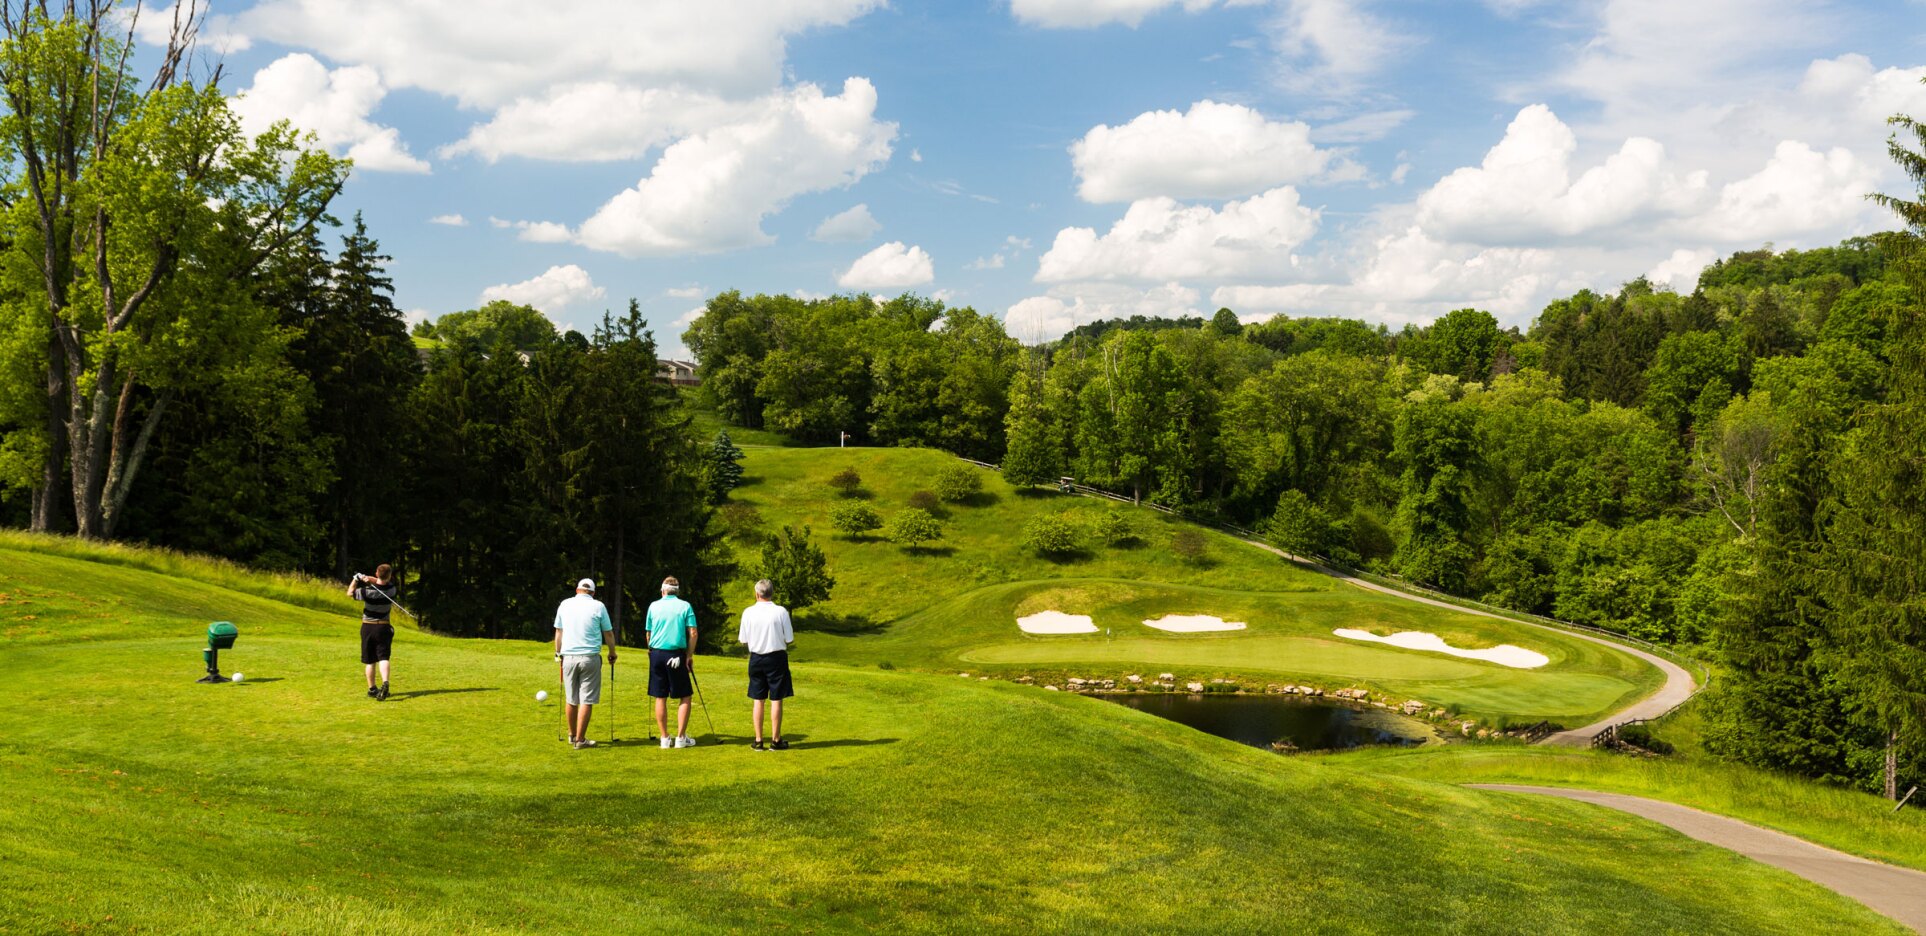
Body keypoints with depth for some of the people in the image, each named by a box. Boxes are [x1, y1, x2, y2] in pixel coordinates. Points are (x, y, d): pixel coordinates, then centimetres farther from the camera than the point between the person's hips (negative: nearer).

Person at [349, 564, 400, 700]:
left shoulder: (368, 592, -16)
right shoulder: (392, 590, -10)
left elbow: (350, 593, 1)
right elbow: (384, 583, 12)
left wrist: (356, 579, 8)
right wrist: (370, 579, -1)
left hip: (368, 627, 0)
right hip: (383, 627, 0)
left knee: (370, 660, 10)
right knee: (383, 657, -3)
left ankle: (372, 689, 17)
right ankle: (385, 683, -27)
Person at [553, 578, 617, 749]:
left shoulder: (565, 604, 6)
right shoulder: (598, 606, -1)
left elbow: (558, 632, 12)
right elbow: (608, 633, 5)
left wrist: (558, 653, 25)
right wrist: (612, 653, 19)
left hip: (568, 657, 3)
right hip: (590, 658, -3)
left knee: (571, 699, 14)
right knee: (586, 700, 0)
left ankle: (572, 735, 26)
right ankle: (580, 739, -2)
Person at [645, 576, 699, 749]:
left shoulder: (654, 606, 5)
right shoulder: (685, 606, 0)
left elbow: (648, 634, 10)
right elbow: (692, 633, -5)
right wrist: (690, 656, 2)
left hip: (657, 654, 2)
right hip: (677, 655, -2)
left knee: (660, 698, 7)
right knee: (684, 697, 7)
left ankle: (664, 738, 10)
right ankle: (681, 737, 4)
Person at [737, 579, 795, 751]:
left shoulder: (748, 612, -4)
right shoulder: (781, 611, -10)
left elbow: (744, 641, 0)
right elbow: (789, 639, -7)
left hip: (756, 658, 2)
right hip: (777, 657, -2)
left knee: (758, 700, 10)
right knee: (776, 700, 4)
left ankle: (758, 740, 13)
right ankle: (775, 740, 9)